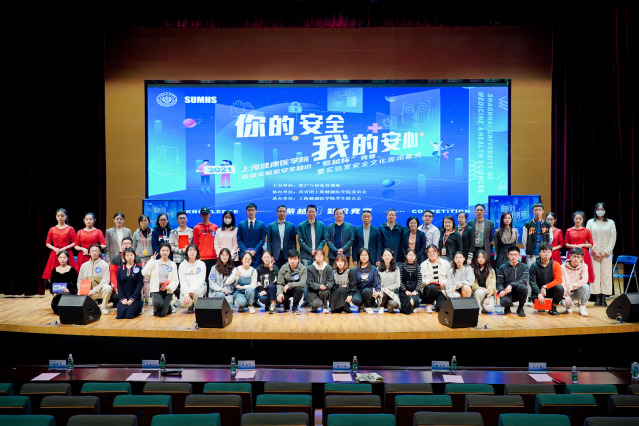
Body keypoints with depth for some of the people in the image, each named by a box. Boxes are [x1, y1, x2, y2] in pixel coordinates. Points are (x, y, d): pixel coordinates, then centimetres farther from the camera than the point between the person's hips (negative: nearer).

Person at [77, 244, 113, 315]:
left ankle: (103, 307, -10)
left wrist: (94, 290, -19)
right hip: (87, 293, 3)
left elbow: (105, 281, -10)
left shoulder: (104, 264, -1)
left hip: (100, 291, -3)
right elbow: (80, 281, 15)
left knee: (108, 288, -35)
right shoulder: (84, 265, 13)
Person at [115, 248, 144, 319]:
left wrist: (132, 299, -12)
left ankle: (139, 307, 13)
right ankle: (125, 307, 19)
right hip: (124, 297, 3)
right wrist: (122, 298, -7)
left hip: (135, 297, -3)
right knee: (120, 316, -13)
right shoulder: (120, 269, 8)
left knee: (129, 315, -18)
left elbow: (140, 284, -6)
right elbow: (119, 285, 5)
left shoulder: (139, 268, -2)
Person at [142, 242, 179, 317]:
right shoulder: (154, 263, 5)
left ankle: (168, 307, 24)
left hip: (167, 291, 0)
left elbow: (176, 281, 3)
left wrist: (168, 287, -15)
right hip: (156, 289, 0)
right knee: (158, 303, -33)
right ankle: (156, 309, 5)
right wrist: (151, 261, -8)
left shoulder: (172, 264, 5)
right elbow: (144, 273, -10)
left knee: (161, 314, -12)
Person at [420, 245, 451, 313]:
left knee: (441, 307, -21)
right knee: (432, 287, -37)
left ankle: (436, 302, 19)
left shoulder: (446, 263, 7)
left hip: (442, 290, 1)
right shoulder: (423, 264, 6)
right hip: (428, 289, -1)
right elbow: (421, 280, -2)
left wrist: (444, 282, -17)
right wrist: (430, 281, -20)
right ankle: (428, 304, -8)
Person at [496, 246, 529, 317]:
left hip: (519, 292, 1)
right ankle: (507, 306, 7)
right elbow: (499, 283, 0)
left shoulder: (524, 267, 4)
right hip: (507, 292, 0)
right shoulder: (502, 268, 6)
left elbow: (523, 281, -12)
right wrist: (501, 290, -23)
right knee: (504, 302, -35)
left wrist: (511, 285, -29)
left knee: (522, 287, -35)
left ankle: (520, 308, -6)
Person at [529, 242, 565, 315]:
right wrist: (539, 293, -26)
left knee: (560, 288, -31)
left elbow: (558, 280, -13)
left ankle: (553, 307, -7)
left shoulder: (556, 265, -5)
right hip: (539, 290, 0)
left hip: (551, 289, 0)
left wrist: (545, 286, -24)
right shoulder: (534, 266, -7)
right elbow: (532, 281, -12)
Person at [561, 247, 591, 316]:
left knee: (585, 286, -32)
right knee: (564, 302, -32)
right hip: (567, 292, -1)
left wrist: (571, 286, -29)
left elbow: (585, 280, -20)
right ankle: (569, 305, 10)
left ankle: (582, 307, -9)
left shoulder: (584, 266, -4)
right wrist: (566, 296, -27)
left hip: (578, 292, 1)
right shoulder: (563, 267, -8)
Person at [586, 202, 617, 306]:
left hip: (606, 253, 0)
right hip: (594, 253, 0)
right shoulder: (590, 222, 8)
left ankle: (604, 297, 0)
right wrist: (594, 251, -7)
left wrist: (606, 251, -6)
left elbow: (613, 238, 3)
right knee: (595, 273, -3)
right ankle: (597, 297, 1)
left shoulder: (611, 223, 9)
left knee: (606, 273, -3)